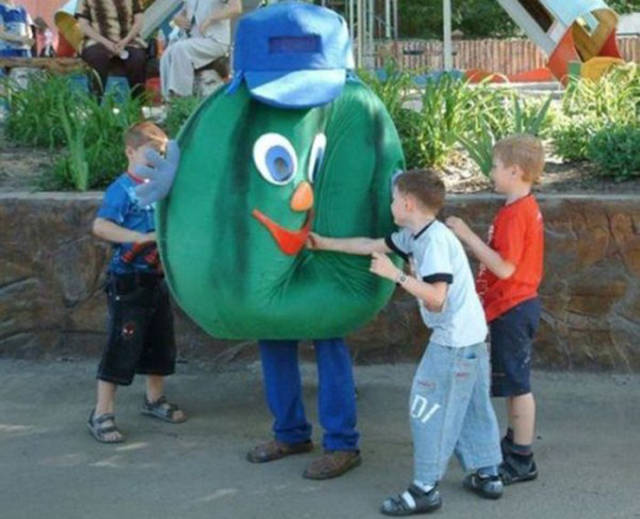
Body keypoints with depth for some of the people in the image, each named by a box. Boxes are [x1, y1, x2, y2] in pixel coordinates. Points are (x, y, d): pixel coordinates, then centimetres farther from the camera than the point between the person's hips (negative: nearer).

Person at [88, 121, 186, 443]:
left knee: (161, 343, 18)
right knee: (122, 348, -5)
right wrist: (142, 237, -31)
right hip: (128, 283, -8)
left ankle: (155, 399, 37)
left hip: (157, 279, 8)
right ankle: (102, 414, 3)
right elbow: (100, 226, -27)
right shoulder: (122, 190, -14)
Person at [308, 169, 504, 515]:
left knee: (429, 410, -3)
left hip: (453, 340, -10)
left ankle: (425, 489, 3)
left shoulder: (435, 240, -20)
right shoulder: (415, 237, 10)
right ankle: (487, 475, 26)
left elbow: (436, 296, -28)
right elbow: (371, 246, 20)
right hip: (470, 336, 10)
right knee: (472, 408, 17)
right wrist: (325, 244, 25)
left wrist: (395, 274, -24)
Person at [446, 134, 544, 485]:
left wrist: (468, 236, -23)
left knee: (517, 384, -2)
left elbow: (504, 267, -26)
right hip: (518, 303, 10)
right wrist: (469, 240, 10)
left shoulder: (514, 214, -20)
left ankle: (522, 462, 5)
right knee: (513, 382, 19)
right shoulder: (527, 208, 11)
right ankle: (515, 443, 32)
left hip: (511, 308, -10)